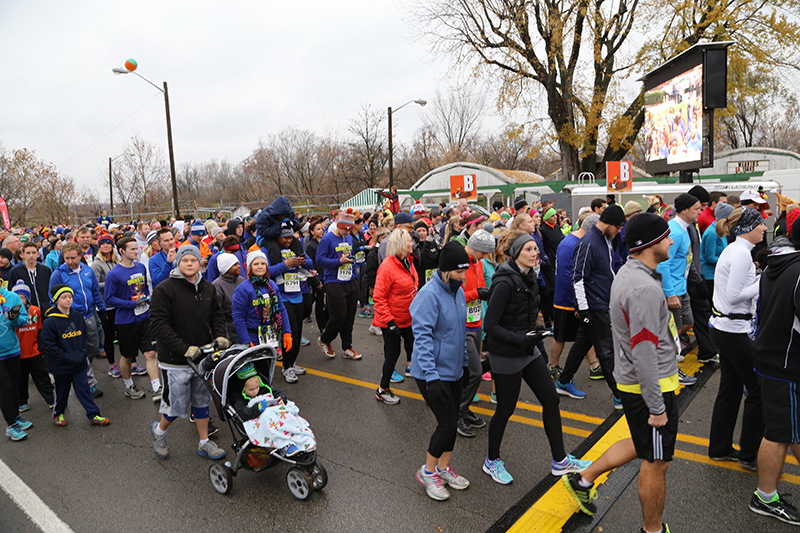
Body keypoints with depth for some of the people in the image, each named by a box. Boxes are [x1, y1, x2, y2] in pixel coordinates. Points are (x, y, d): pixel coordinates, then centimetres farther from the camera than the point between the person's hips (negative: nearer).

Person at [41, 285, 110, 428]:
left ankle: (93, 415, 9)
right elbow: (49, 345, -14)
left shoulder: (78, 316, 2)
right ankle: (58, 413, 37)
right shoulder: (50, 321, -13)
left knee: (84, 388, 5)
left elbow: (85, 337, 8)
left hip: (79, 364, 3)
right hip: (61, 366, -3)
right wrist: (68, 358, -17)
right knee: (62, 391, 14)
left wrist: (81, 354, -6)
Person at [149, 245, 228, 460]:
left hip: (202, 356, 5)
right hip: (175, 361, -5)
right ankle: (159, 430, 36)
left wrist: (219, 336, -4)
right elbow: (159, 323, -17)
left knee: (202, 401, 15)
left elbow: (217, 315, 16)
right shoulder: (165, 289, -12)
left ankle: (204, 443, 30)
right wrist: (184, 348, -23)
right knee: (177, 406, 5)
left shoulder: (207, 288, 7)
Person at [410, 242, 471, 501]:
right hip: (432, 372, -8)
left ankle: (443, 467, 33)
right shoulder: (429, 294, -21)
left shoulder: (458, 291, 5)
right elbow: (422, 336, -24)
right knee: (447, 423, -4)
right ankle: (428, 471, 18)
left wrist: (466, 360, 19)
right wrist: (432, 376, -27)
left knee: (452, 421, 14)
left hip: (453, 370, 8)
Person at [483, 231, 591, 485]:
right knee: (506, 409, 5)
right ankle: (492, 461, 28)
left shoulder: (530, 278, 5)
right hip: (506, 356, -8)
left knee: (551, 400, 11)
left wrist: (540, 346, 19)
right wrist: (520, 339, -29)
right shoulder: (505, 283, -22)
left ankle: (560, 461, 27)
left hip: (529, 352, 8)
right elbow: (490, 325, -22)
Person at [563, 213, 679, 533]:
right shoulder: (645, 288, -26)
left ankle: (583, 480, 34)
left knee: (641, 444, 26)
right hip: (650, 386, -10)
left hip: (630, 381, 10)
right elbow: (644, 354, -26)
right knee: (655, 462, 9)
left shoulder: (627, 273, 6)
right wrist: (657, 407, -20)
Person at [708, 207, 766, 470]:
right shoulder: (742, 253, -18)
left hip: (723, 327, 10)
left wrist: (760, 281, 8)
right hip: (733, 330, -10)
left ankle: (720, 448, 26)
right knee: (758, 389, 3)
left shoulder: (733, 249, 12)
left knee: (730, 388, 16)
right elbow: (733, 296, -21)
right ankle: (750, 455, 16)